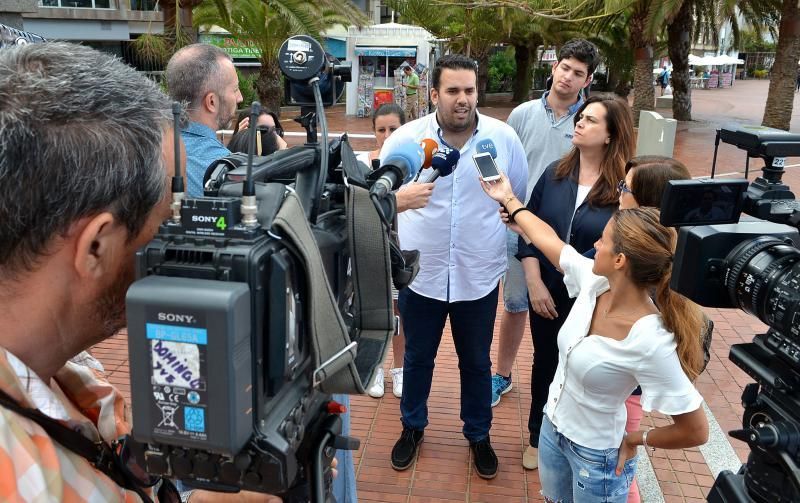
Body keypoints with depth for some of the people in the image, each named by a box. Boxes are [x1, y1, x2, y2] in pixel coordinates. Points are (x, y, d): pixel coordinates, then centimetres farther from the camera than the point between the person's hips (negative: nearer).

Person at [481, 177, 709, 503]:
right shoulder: (595, 281, -16)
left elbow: (695, 431, -26)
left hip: (596, 456, -6)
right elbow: (549, 240, 3)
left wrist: (634, 440, -11)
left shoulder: (650, 342, -34)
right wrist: (508, 199, 14)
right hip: (552, 427, 6)